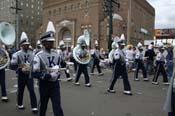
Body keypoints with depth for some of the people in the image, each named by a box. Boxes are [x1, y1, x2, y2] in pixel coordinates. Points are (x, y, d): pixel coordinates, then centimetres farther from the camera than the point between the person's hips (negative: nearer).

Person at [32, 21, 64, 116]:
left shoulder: (56, 54, 1)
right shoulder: (39, 56, -16)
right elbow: (35, 73, -20)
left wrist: (58, 73, 3)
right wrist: (48, 76, -27)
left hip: (55, 84, 3)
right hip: (44, 84, -3)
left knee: (57, 106, 1)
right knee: (43, 105, 18)